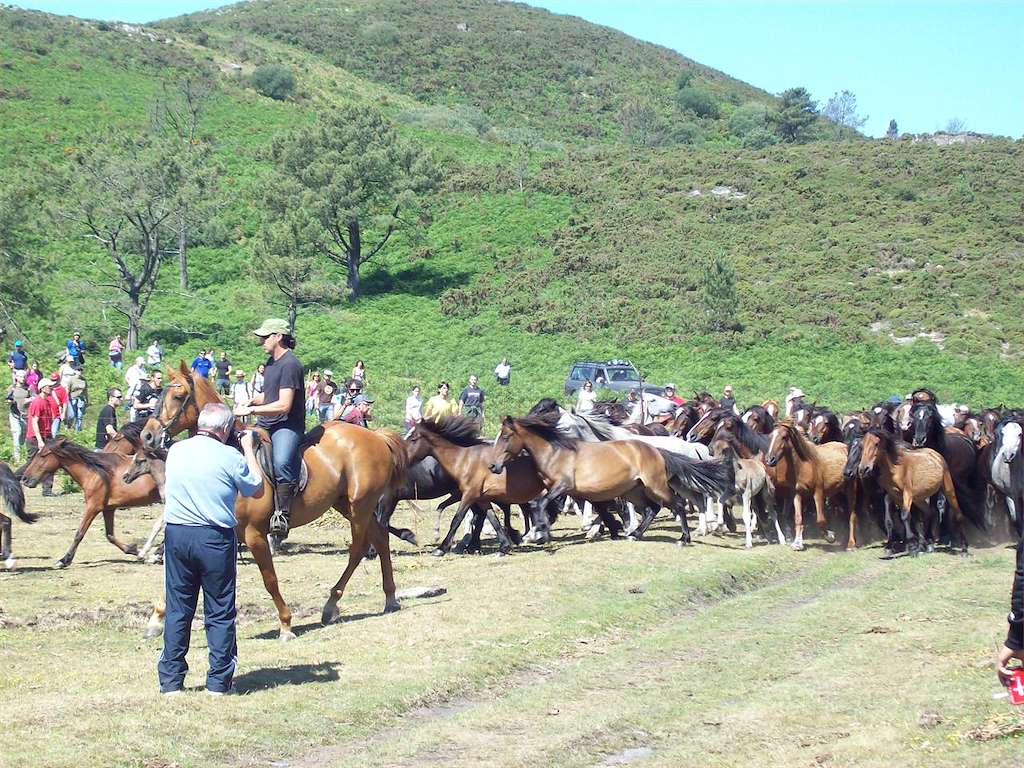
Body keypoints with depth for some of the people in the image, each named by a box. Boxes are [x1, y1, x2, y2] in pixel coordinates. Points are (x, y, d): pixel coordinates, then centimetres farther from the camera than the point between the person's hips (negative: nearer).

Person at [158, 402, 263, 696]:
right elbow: (257, 490, 4)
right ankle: (219, 681, 9)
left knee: (177, 609, 11)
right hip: (215, 539, -4)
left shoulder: (175, 450, 4)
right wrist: (248, 449, 14)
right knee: (220, 612, 6)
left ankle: (170, 680, 13)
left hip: (176, 535, 4)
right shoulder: (231, 457, -10)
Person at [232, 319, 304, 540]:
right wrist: (252, 401, 9)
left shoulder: (289, 364, -14)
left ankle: (281, 515, -36)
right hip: (265, 424, 10)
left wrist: (251, 410, -19)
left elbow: (283, 405, -21)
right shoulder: (272, 361, 16)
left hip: (286, 426, -10)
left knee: (281, 462, -36)